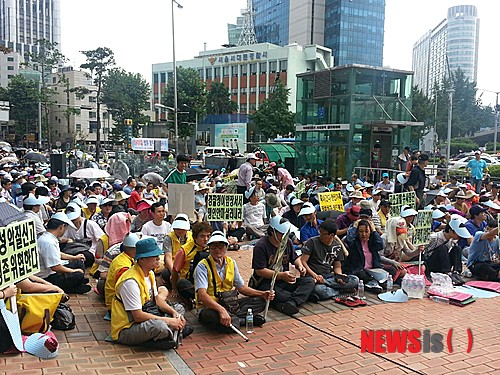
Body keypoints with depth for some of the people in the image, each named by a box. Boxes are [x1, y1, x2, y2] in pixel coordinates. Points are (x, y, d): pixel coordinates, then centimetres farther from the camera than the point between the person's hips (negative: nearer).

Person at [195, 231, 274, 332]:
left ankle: (232, 318, -20)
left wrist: (262, 294, -2)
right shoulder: (202, 267, -14)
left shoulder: (231, 263, 6)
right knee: (212, 315, -41)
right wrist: (221, 310, -42)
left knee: (260, 301, -6)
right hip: (209, 306, -6)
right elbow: (202, 295, -27)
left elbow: (241, 287, 13)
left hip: (229, 303, 6)